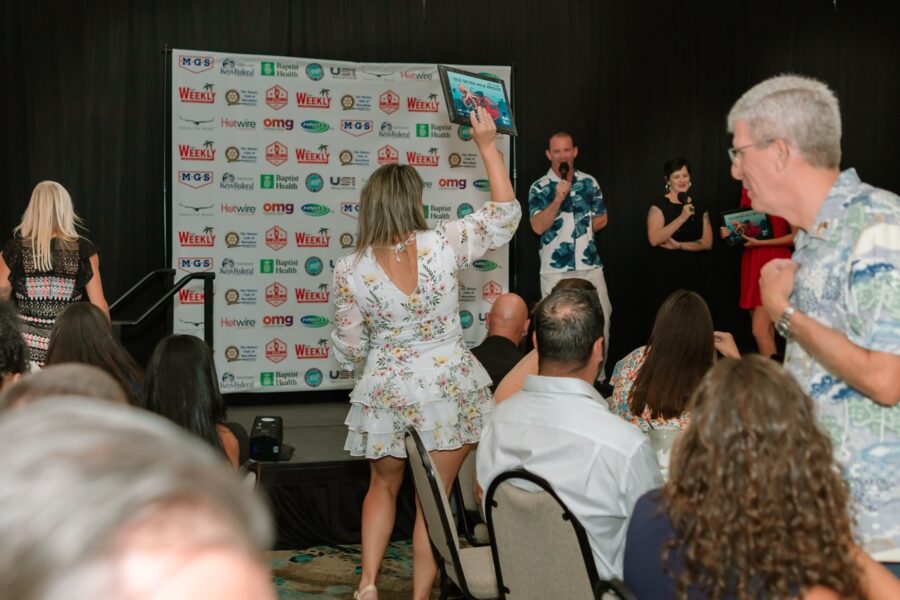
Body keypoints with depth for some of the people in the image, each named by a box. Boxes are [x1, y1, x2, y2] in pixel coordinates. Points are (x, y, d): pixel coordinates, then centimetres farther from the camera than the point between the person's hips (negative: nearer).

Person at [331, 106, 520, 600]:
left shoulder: (350, 271, -10)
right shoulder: (442, 245, -14)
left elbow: (349, 351, -2)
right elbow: (505, 213, -1)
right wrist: (487, 146, 3)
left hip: (387, 392, 1)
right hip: (448, 387, -1)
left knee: (384, 487, 24)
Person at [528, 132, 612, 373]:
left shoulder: (589, 182, 7)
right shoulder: (539, 188, -3)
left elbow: (602, 219, 15)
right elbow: (538, 227, -14)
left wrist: (582, 230, 2)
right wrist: (558, 198, -21)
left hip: (590, 265, 3)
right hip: (555, 269, -3)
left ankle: (598, 375, 16)